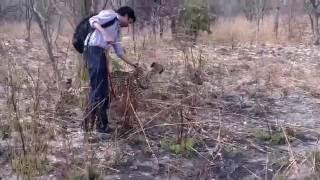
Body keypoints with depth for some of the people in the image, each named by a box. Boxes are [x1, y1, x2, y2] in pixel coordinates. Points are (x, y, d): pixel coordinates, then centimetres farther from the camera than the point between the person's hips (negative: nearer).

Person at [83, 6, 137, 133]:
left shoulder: (117, 29, 28)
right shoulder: (110, 14, 4)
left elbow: (119, 51, 33)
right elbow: (93, 20, -11)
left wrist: (131, 64, 36)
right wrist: (105, 34, -24)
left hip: (100, 52, 10)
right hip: (93, 49, -10)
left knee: (103, 89, 8)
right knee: (98, 88, -12)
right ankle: (101, 124, -11)